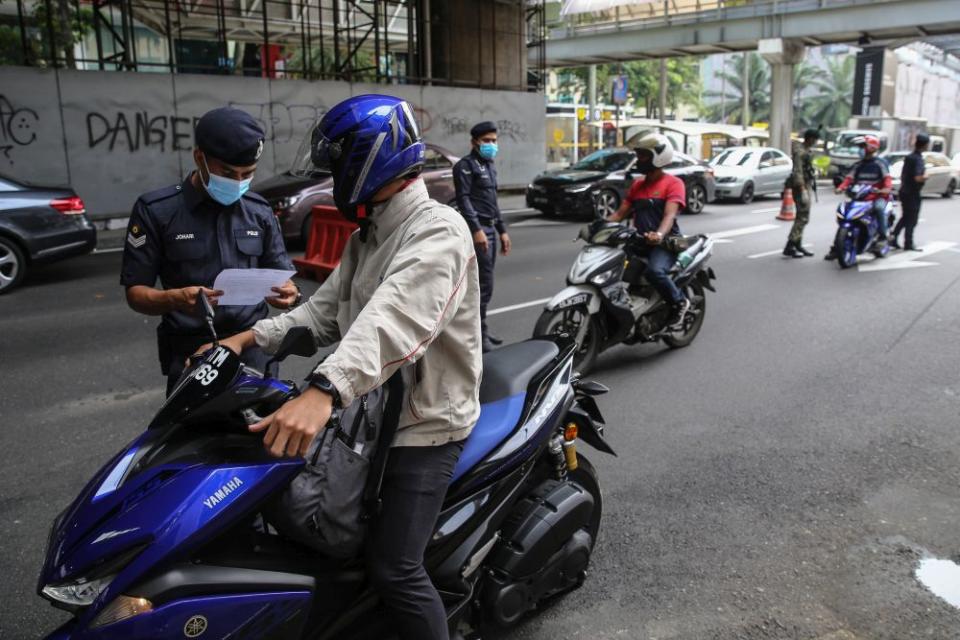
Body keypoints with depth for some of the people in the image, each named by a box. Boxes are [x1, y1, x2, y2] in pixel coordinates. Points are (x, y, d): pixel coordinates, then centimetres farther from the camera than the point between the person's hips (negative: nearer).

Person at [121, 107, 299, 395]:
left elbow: (281, 275, 12)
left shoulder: (260, 211, 9)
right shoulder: (156, 210, -1)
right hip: (190, 353, -2)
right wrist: (175, 299, -23)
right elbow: (135, 291, -2)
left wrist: (288, 292, -12)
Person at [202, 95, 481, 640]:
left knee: (394, 570, -9)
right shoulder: (369, 236, 13)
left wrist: (324, 390, -52)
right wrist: (252, 338, -3)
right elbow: (325, 310, 12)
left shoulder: (437, 229, -20)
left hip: (424, 425, -9)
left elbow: (397, 317, -38)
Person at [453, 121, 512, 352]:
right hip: (477, 229, -9)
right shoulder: (466, 165, -6)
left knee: (483, 282, 12)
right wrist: (476, 229, -23)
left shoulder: (489, 166, 22)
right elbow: (463, 199, -15)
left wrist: (502, 230, 22)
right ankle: (478, 333, -8)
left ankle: (480, 328, 19)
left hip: (490, 228, 9)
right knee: (484, 283, -11)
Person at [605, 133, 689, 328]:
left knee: (655, 271, -36)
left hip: (665, 242, -7)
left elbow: (670, 215, -19)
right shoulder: (637, 185, 19)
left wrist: (659, 235, -40)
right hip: (640, 241, 7)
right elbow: (620, 213, 15)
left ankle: (680, 302, -9)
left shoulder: (673, 183, -3)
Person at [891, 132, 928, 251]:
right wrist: (925, 176, -8)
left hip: (904, 191, 8)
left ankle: (893, 238, 14)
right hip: (913, 193, -8)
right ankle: (908, 243, 7)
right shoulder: (918, 159, -18)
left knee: (905, 217, 17)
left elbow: (902, 176, 16)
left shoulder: (908, 157, 9)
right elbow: (918, 178, -26)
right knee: (912, 219, 1)